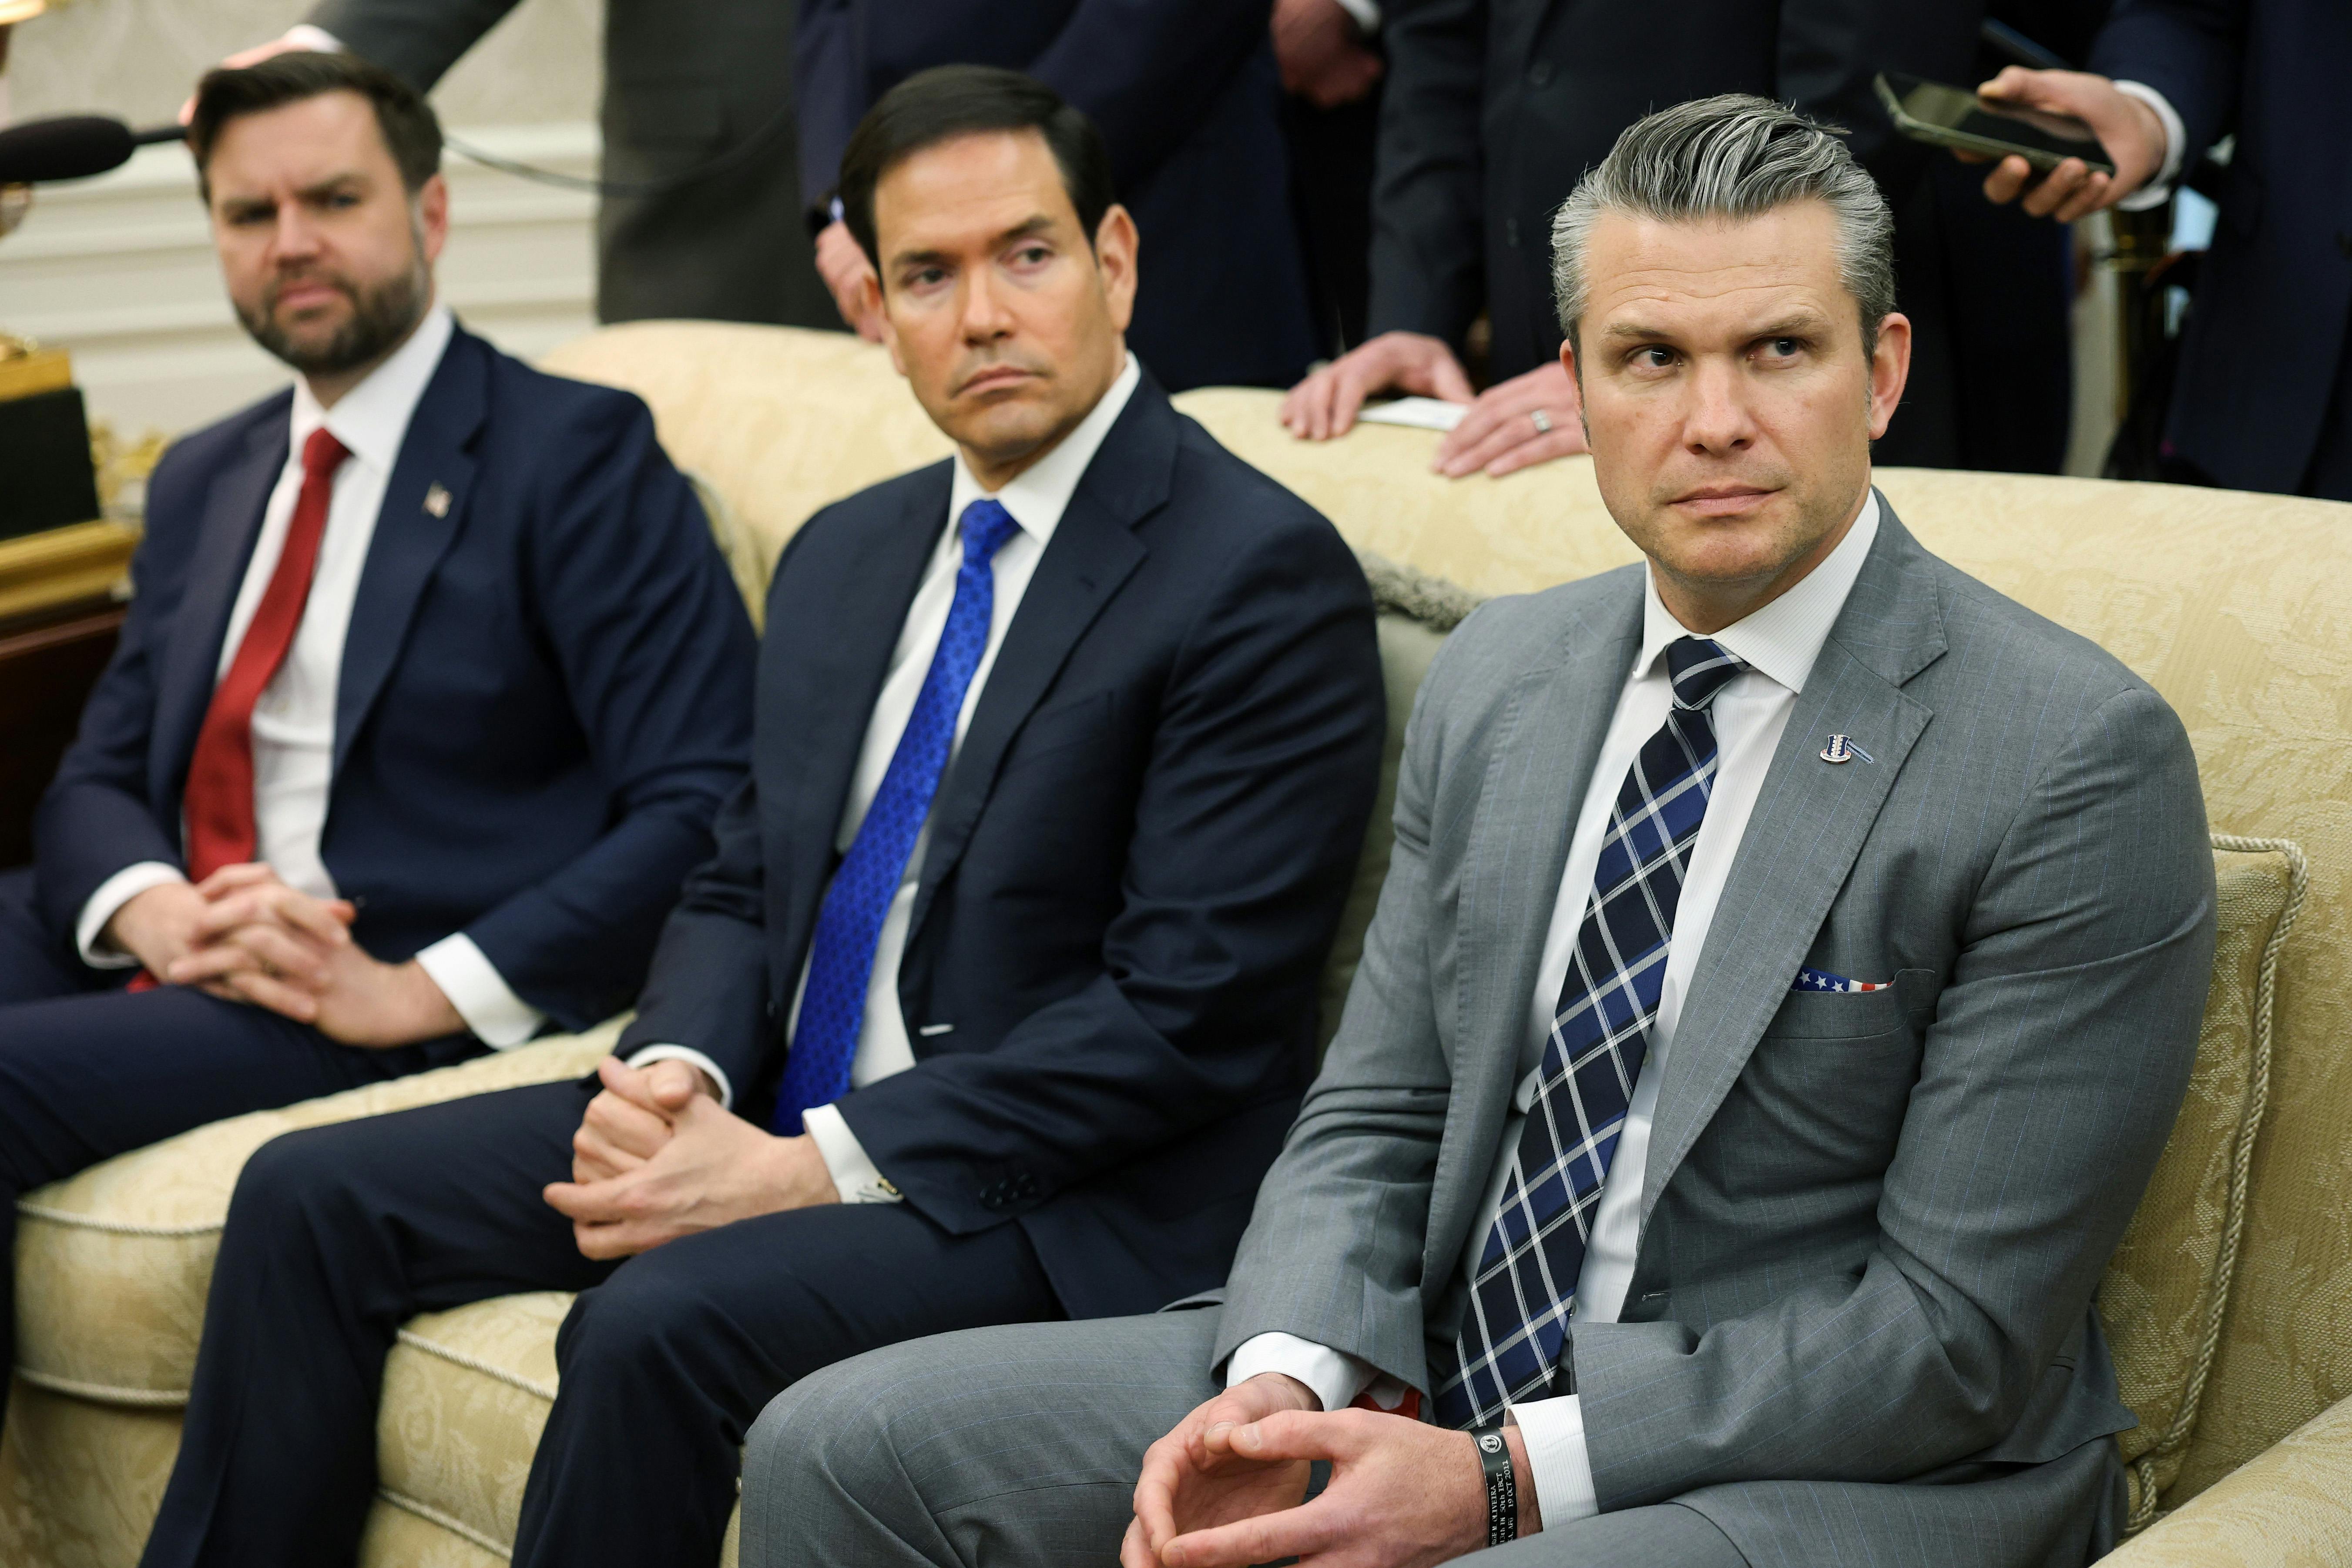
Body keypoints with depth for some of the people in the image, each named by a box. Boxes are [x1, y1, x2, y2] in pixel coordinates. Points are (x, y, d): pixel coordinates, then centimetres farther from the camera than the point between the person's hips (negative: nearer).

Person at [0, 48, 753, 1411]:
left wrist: (419, 992, -19)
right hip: (167, 957, 7)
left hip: (404, 1007, -7)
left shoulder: (576, 455, -2)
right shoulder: (203, 482, 21)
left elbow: (708, 810, -11)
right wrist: (155, 911, -8)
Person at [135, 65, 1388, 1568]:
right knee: (313, 1196, -2)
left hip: (1058, 1196, -7)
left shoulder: (1267, 577, -12)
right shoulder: (844, 558, 14)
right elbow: (742, 890, 17)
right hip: (768, 1116, 8)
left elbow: (1189, 1013, -18)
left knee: (662, 1321, -31)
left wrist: (811, 1168, -20)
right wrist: (674, 1074, -7)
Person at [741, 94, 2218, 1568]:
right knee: (842, 1448, -3)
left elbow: (1956, 1332, -16)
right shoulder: (1498, 676, 7)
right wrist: (1286, 1386, -12)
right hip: (1446, 1366, 6)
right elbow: (1377, 1117, 9)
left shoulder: (2087, 764, -14)